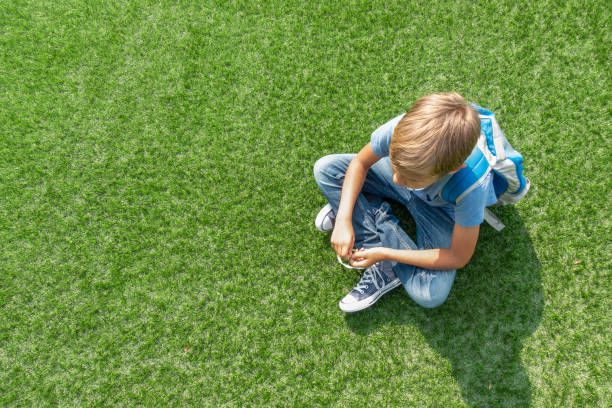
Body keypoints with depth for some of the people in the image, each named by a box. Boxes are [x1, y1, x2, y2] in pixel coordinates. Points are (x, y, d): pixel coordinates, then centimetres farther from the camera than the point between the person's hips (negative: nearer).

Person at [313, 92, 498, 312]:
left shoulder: (471, 190, -41)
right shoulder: (399, 129, -36)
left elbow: (458, 258, -26)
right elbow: (360, 163, -13)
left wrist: (386, 254, -28)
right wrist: (343, 220, -23)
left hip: (440, 208, -3)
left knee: (431, 295, -26)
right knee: (325, 168, -15)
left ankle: (377, 215, -6)